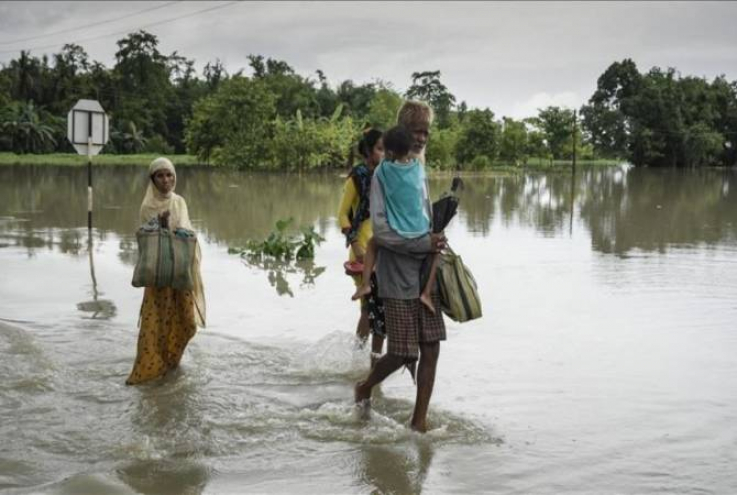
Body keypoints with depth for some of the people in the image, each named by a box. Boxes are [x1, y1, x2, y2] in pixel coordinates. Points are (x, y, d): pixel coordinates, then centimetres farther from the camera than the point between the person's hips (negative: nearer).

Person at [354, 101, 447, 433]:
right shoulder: (385, 173, -11)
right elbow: (381, 230, -18)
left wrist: (435, 243, 4)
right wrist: (425, 243, -18)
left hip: (424, 275, 7)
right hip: (398, 279, -7)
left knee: (431, 349, 4)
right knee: (403, 354, -1)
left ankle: (420, 421, 15)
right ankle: (364, 389, 28)